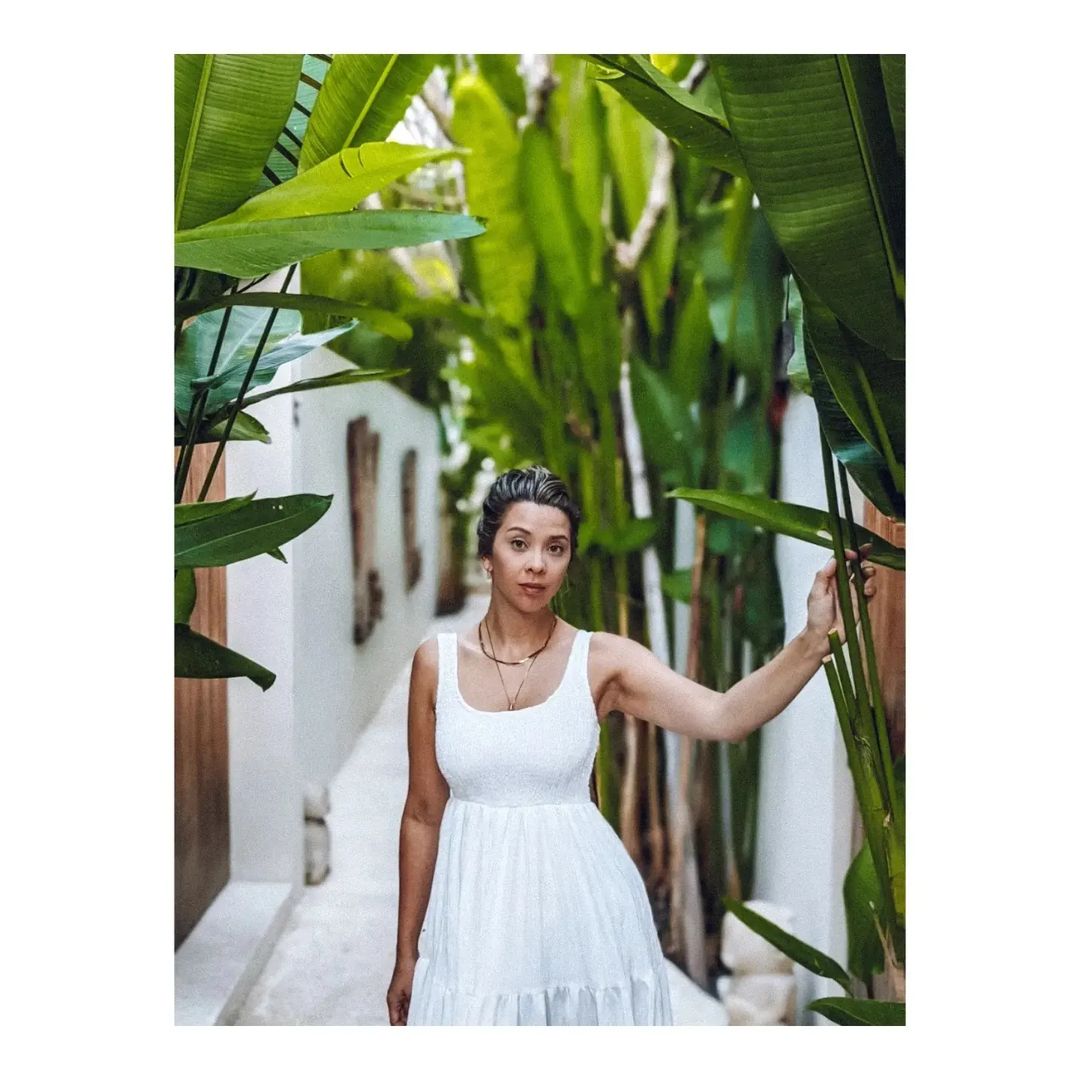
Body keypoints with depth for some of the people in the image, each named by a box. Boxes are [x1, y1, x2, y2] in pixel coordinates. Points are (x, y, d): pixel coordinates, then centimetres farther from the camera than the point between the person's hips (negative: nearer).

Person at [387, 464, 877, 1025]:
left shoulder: (602, 660, -5)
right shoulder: (436, 662, -1)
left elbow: (726, 716, -20)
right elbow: (423, 814, 5)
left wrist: (815, 639, -35)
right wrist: (407, 953, 9)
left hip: (583, 906, -1)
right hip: (476, 910, 1)